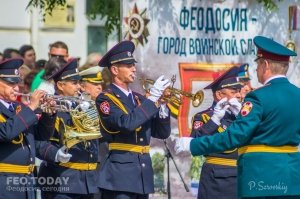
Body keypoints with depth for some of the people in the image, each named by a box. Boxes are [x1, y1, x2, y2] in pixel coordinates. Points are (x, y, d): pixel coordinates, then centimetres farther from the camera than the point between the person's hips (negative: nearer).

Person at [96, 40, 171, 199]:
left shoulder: (139, 99, 16)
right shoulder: (105, 99, -5)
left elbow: (162, 133, 13)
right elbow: (127, 123, -23)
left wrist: (162, 104, -2)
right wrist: (152, 99, -17)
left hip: (143, 174, 7)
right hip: (119, 173, -7)